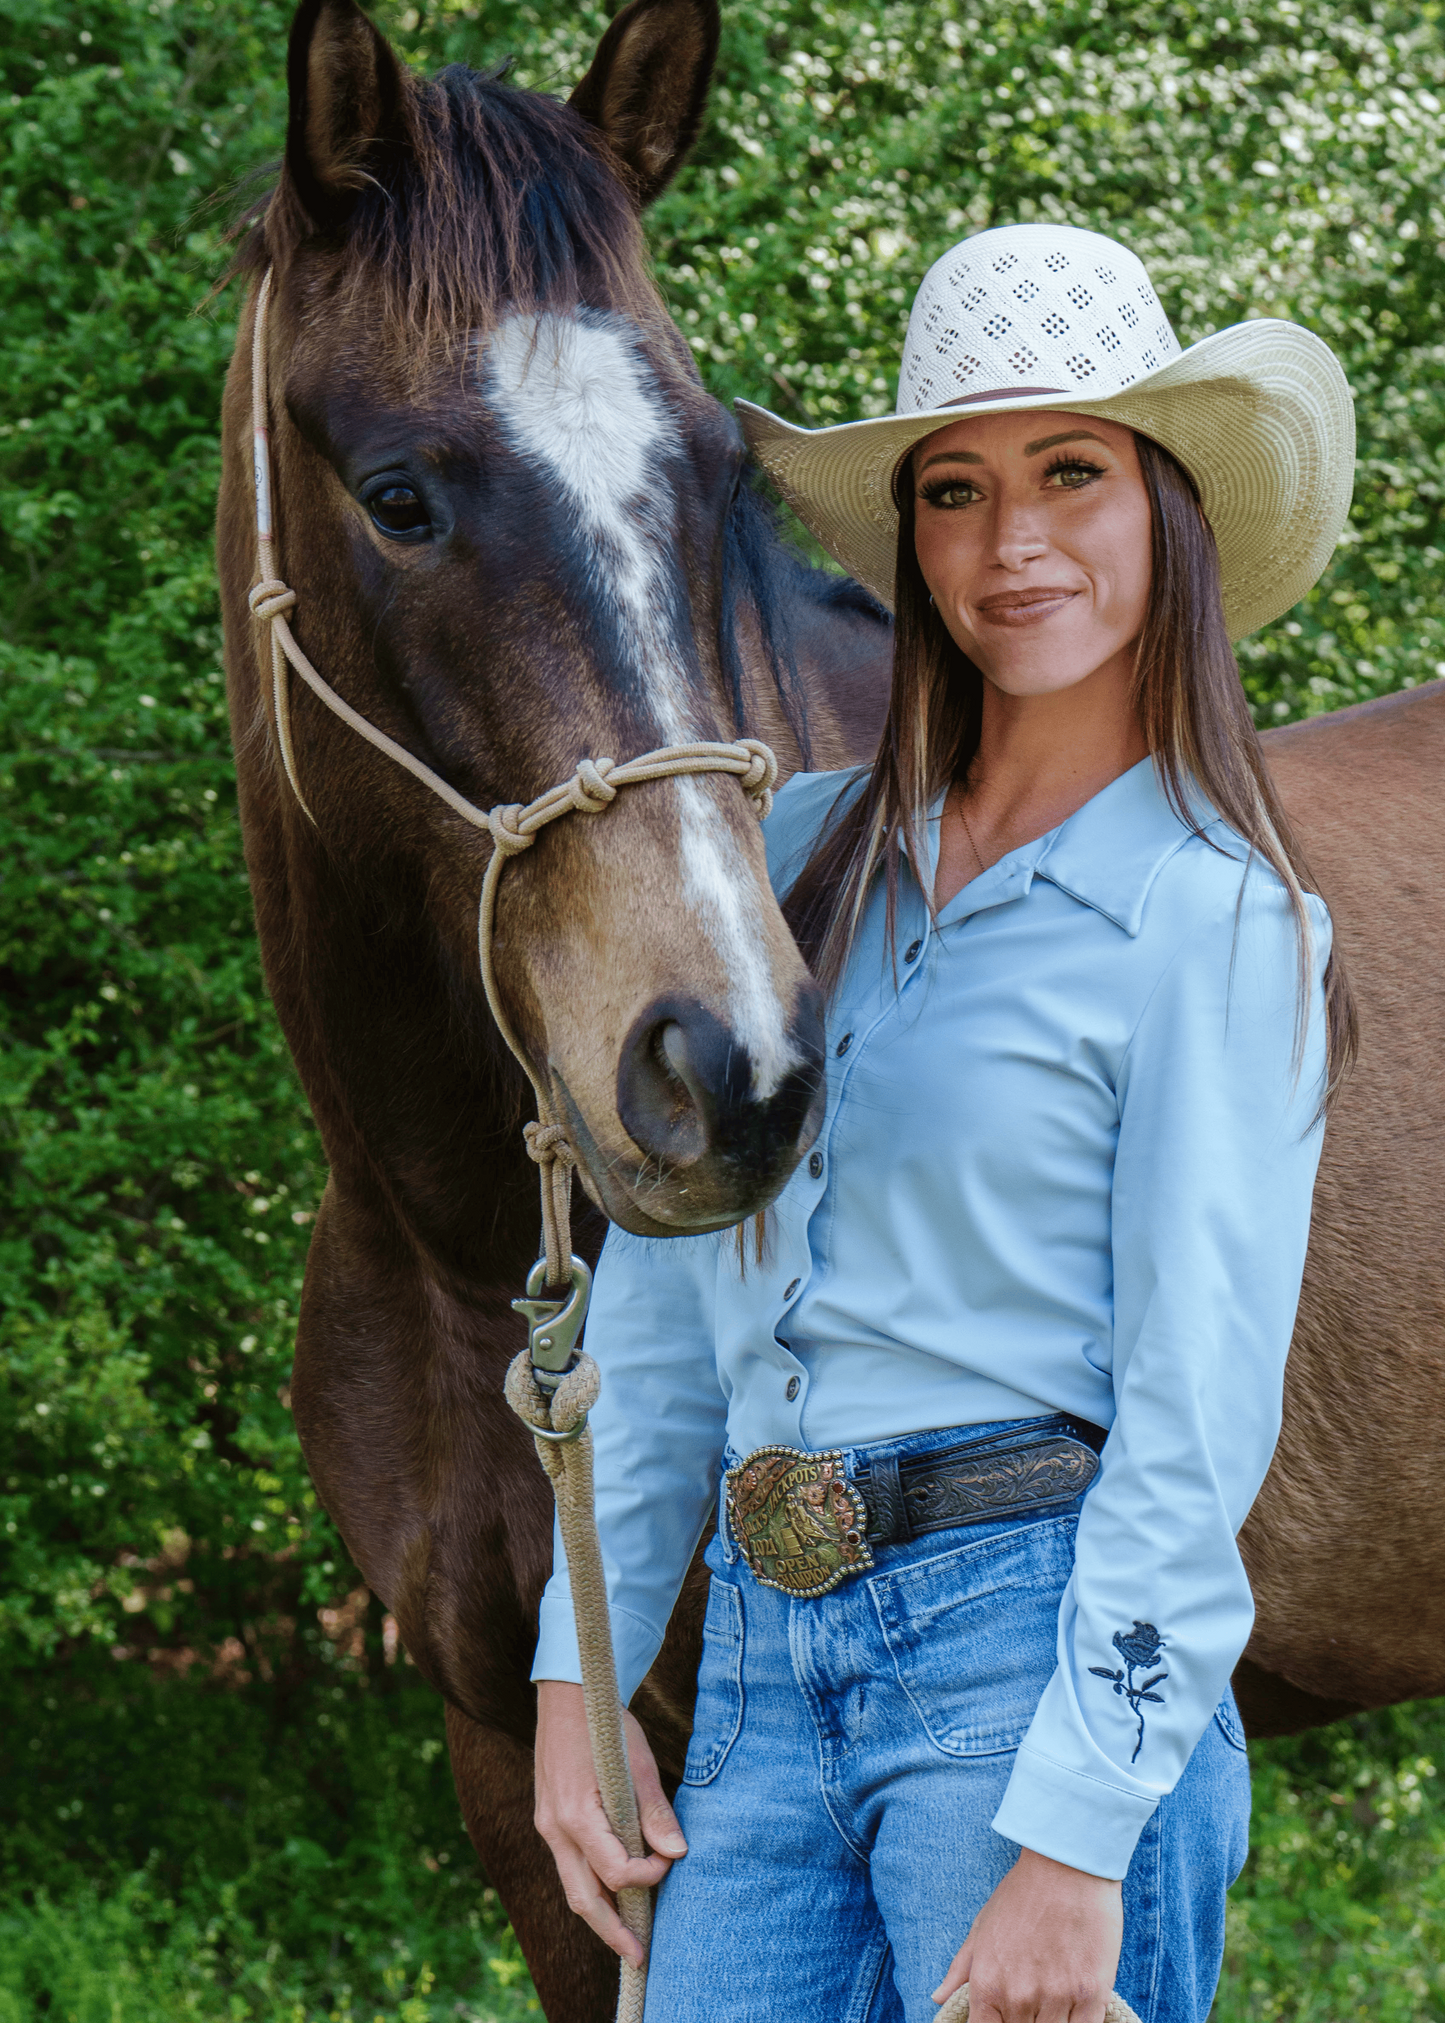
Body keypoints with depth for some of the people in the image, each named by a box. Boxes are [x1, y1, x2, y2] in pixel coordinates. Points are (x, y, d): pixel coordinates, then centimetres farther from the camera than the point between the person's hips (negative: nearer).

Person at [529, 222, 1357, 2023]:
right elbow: (662, 1295, 14)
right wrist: (579, 1678, 10)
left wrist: (1075, 1836, -16)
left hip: (1036, 1649, -5)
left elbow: (1199, 1413, -10)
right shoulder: (801, 856, 11)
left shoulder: (1215, 919, -6)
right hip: (764, 1656, 5)